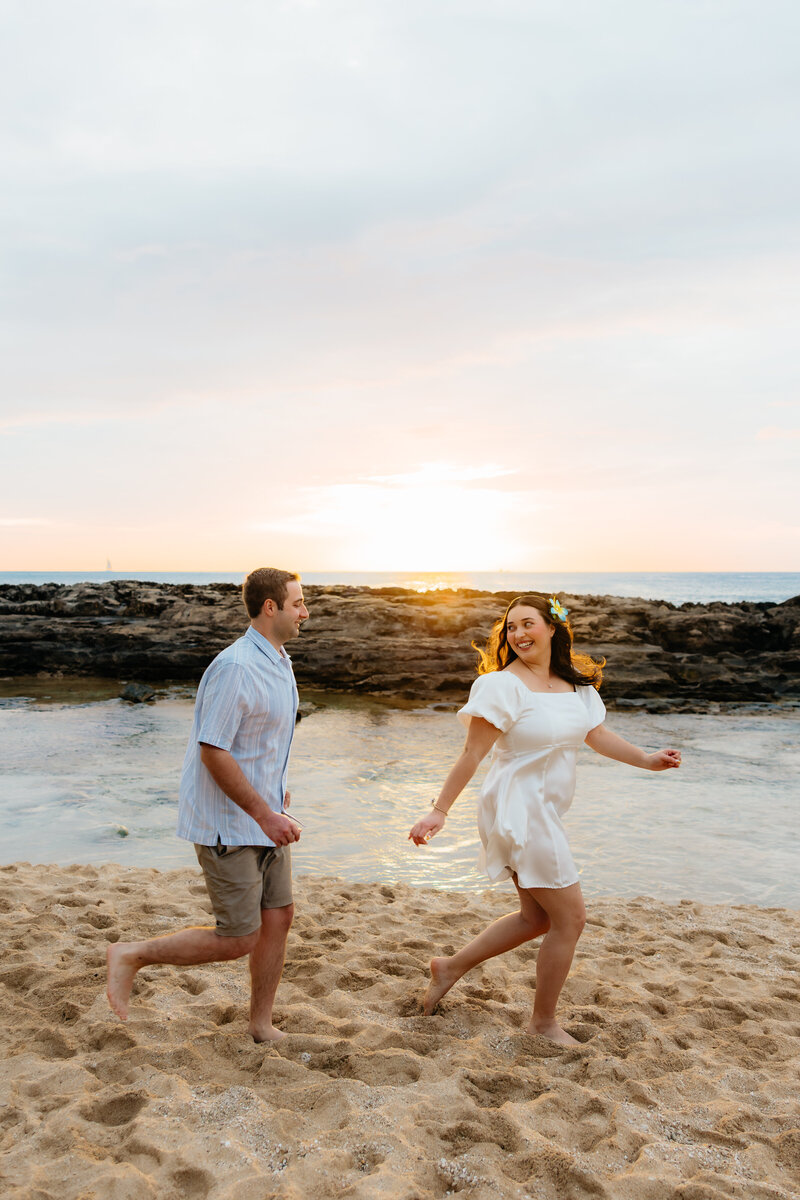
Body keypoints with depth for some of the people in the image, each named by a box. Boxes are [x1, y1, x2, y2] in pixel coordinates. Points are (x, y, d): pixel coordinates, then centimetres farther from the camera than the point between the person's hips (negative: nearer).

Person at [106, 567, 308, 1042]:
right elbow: (213, 752, -25)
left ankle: (262, 1026, 27)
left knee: (279, 917, 11)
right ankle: (132, 955, 16)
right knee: (237, 939, -1)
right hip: (229, 824, -9)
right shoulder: (236, 668, -23)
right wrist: (264, 814, -23)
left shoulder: (279, 663, 9)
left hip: (263, 815, 9)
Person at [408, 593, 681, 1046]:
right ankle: (544, 1022, 21)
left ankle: (451, 967, 32)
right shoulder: (503, 685, -16)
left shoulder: (577, 685, 6)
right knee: (570, 917, 1)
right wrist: (440, 811, -15)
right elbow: (472, 754, -15)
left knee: (538, 917, 20)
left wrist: (646, 759, -1)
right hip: (518, 809, -8)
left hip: (543, 813, 8)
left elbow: (598, 735, 12)